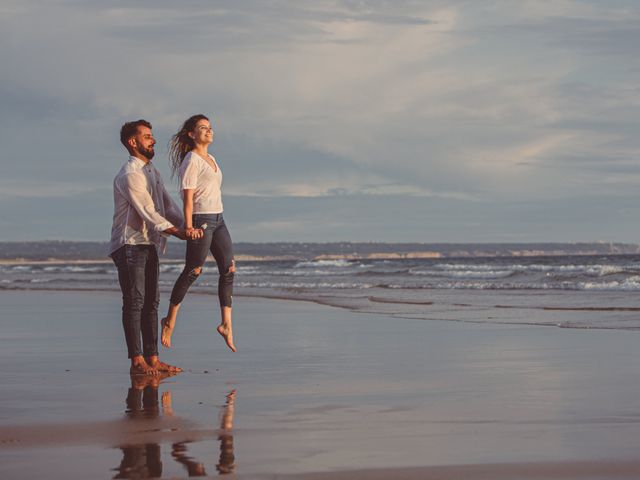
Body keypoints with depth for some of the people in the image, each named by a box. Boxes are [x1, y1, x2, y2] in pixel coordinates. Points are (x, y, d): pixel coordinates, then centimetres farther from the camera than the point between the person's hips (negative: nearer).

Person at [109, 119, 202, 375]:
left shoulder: (152, 171, 17)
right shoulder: (130, 174, -14)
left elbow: (168, 205, 13)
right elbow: (148, 212, -20)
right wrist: (178, 233, -23)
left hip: (149, 244, 9)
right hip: (129, 245, -9)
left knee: (151, 301, 8)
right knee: (134, 302, -9)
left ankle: (152, 358, 10)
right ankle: (137, 361, -8)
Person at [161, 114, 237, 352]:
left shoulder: (211, 160, 17)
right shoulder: (191, 160, -9)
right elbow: (188, 196, -14)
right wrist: (188, 226, -20)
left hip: (218, 220, 8)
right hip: (200, 220, -8)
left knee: (229, 269, 0)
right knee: (193, 271, -2)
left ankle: (226, 323, 2)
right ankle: (170, 320, 10)